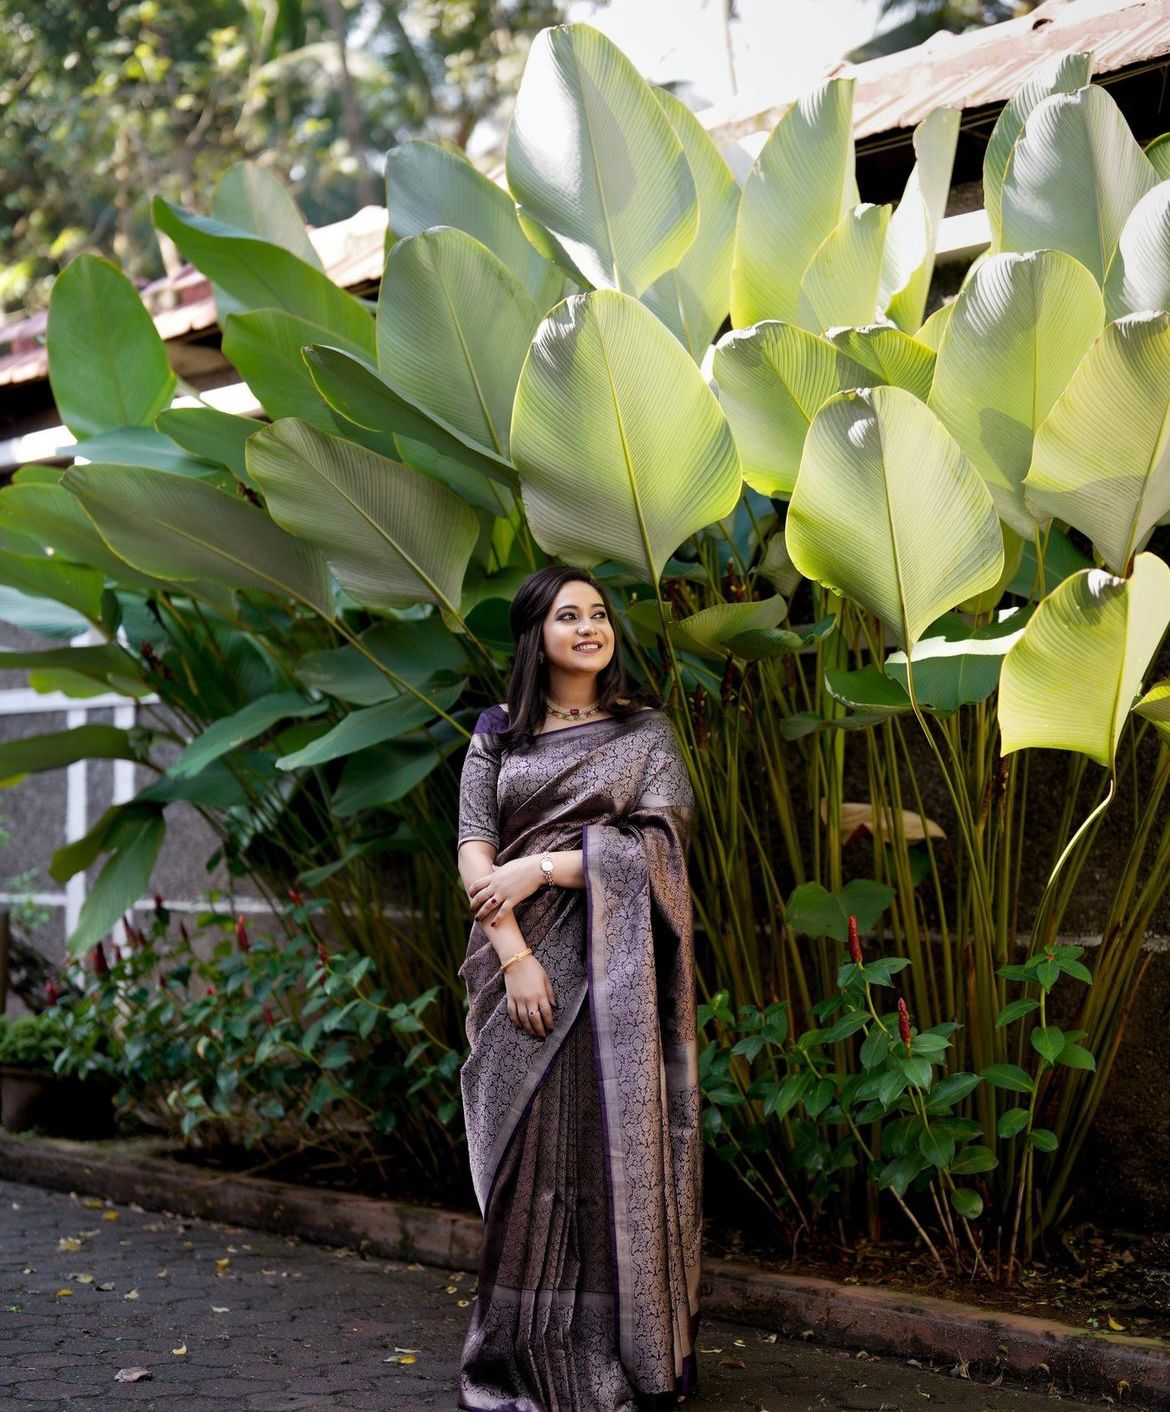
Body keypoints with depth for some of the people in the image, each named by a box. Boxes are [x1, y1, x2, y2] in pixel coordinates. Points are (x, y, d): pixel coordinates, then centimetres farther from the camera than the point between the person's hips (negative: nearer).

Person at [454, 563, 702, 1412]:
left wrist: (541, 867, -12)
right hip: (524, 964, 1)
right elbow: (474, 849, 1)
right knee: (529, 1156, -1)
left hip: (613, 965, -1)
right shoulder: (498, 736, 11)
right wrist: (513, 953, -13)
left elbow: (656, 842, -4)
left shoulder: (646, 731, 8)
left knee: (615, 1148, -4)